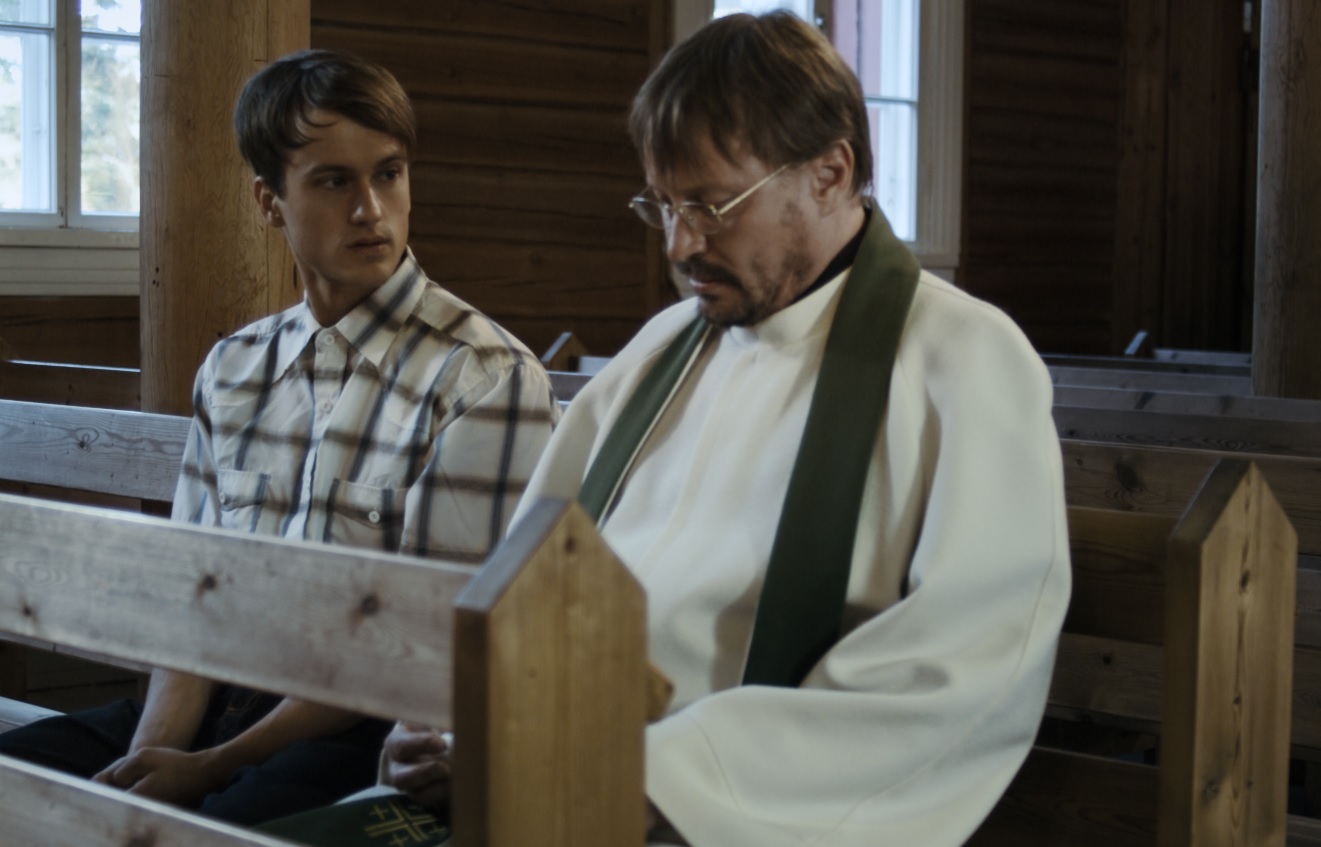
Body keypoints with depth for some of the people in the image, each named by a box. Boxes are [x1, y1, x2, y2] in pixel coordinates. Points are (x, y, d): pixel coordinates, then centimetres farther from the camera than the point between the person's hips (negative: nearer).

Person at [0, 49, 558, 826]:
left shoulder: (487, 379, -7)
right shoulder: (233, 369, 13)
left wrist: (211, 767, -13)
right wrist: (152, 747, -10)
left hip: (370, 731, -5)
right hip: (224, 698, 5)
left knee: (225, 822, -32)